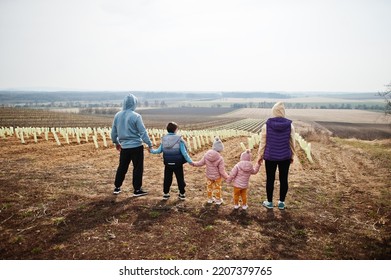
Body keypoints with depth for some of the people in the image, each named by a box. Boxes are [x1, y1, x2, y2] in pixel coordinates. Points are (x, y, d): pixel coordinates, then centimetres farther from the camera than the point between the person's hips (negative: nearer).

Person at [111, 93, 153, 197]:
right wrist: (149, 144, -5)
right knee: (138, 168, 6)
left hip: (124, 147, 5)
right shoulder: (136, 116, -14)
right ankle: (137, 190, 11)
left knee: (122, 167, 18)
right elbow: (143, 132, -13)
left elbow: (113, 132, 11)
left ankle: (117, 187, 27)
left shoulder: (117, 115, 3)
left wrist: (116, 142, 25)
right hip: (136, 146, -5)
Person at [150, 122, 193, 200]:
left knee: (167, 179, 14)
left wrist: (152, 150, 22)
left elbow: (159, 150, 3)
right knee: (180, 178, 10)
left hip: (167, 163, 3)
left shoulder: (164, 139, -2)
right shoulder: (179, 139, -13)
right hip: (177, 164, -3)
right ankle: (182, 194, 19)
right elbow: (184, 153, -14)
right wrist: (190, 161, -9)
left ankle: (165, 193, 19)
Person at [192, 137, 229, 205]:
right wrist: (227, 177, -8)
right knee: (217, 188, 19)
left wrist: (194, 163, 13)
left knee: (209, 187, 25)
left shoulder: (206, 155, -19)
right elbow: (222, 171, -23)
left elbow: (201, 163, -5)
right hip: (217, 176, -3)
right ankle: (218, 200, 36)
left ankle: (210, 199, 42)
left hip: (209, 175, 3)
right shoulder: (220, 159, -29)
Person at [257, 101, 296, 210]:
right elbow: (292, 143, 1)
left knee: (270, 179, 12)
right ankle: (281, 203, 26)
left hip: (270, 157, -1)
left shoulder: (267, 125, -11)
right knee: (283, 179, 13)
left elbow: (263, 143, -5)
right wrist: (292, 156, 14)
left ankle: (269, 202, 25)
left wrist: (260, 156, 6)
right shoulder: (289, 125, -8)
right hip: (285, 157, 1)